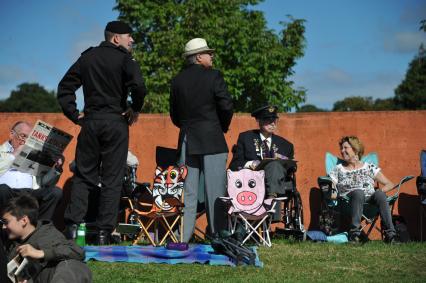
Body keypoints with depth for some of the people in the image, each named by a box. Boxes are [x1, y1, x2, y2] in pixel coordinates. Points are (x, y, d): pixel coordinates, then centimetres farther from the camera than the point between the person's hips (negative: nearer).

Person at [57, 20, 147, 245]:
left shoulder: (87, 58, 11)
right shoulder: (123, 58, -4)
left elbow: (65, 87, 10)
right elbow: (138, 86, -21)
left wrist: (74, 114, 11)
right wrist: (135, 109, -5)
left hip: (90, 123, 4)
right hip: (116, 123, -4)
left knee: (83, 176, 9)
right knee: (112, 180, 2)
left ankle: (72, 225, -3)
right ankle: (104, 232, 0)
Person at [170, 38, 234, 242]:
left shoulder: (178, 80, 8)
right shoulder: (213, 76, -6)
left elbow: (174, 115, 10)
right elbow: (227, 107, -9)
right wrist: (223, 127, 8)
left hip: (187, 142, 4)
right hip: (212, 141, -4)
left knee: (187, 192, 5)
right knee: (215, 191, 0)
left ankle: (182, 237, 3)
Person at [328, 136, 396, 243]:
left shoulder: (369, 168, 20)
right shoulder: (338, 170, 21)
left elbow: (390, 185, 15)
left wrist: (379, 191, -5)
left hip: (370, 200, 1)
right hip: (349, 202, -1)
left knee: (379, 193, -34)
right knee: (358, 192, -36)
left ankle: (390, 234, -42)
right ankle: (354, 233, -45)